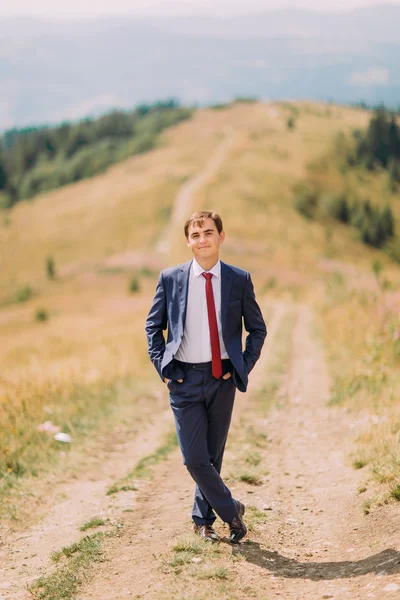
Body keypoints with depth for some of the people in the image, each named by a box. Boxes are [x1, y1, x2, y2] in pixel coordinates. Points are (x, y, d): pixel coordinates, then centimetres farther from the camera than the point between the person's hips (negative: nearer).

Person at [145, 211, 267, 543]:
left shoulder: (239, 280, 0)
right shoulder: (170, 278, 0)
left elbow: (258, 329, 10)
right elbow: (153, 325, 9)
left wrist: (244, 367, -1)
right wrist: (163, 367, -1)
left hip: (222, 379, 1)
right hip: (184, 379, -1)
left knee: (214, 455, 11)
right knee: (195, 458, -7)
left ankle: (203, 518, 30)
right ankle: (231, 510, 14)